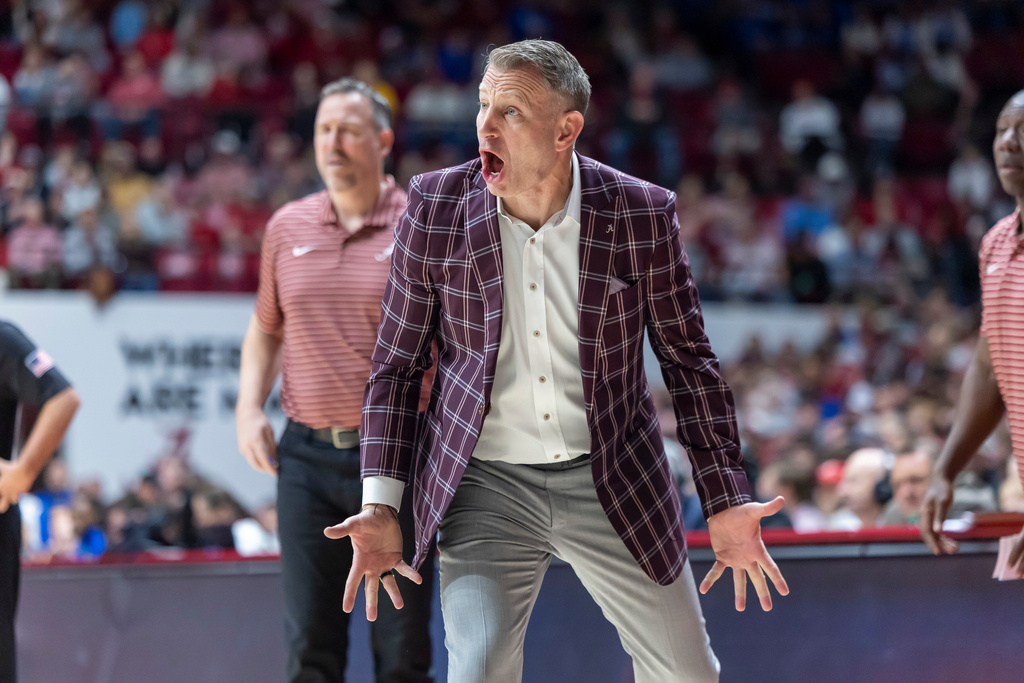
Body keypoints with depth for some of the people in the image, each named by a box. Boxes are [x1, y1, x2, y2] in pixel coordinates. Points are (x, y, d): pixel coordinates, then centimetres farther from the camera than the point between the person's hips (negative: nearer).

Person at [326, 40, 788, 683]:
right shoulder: (435, 208, -7)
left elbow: (689, 358, 3)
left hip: (612, 478, 1)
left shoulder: (643, 214, -8)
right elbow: (397, 365, 2)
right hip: (486, 484, -1)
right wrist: (380, 505, -5)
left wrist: (727, 503, 0)